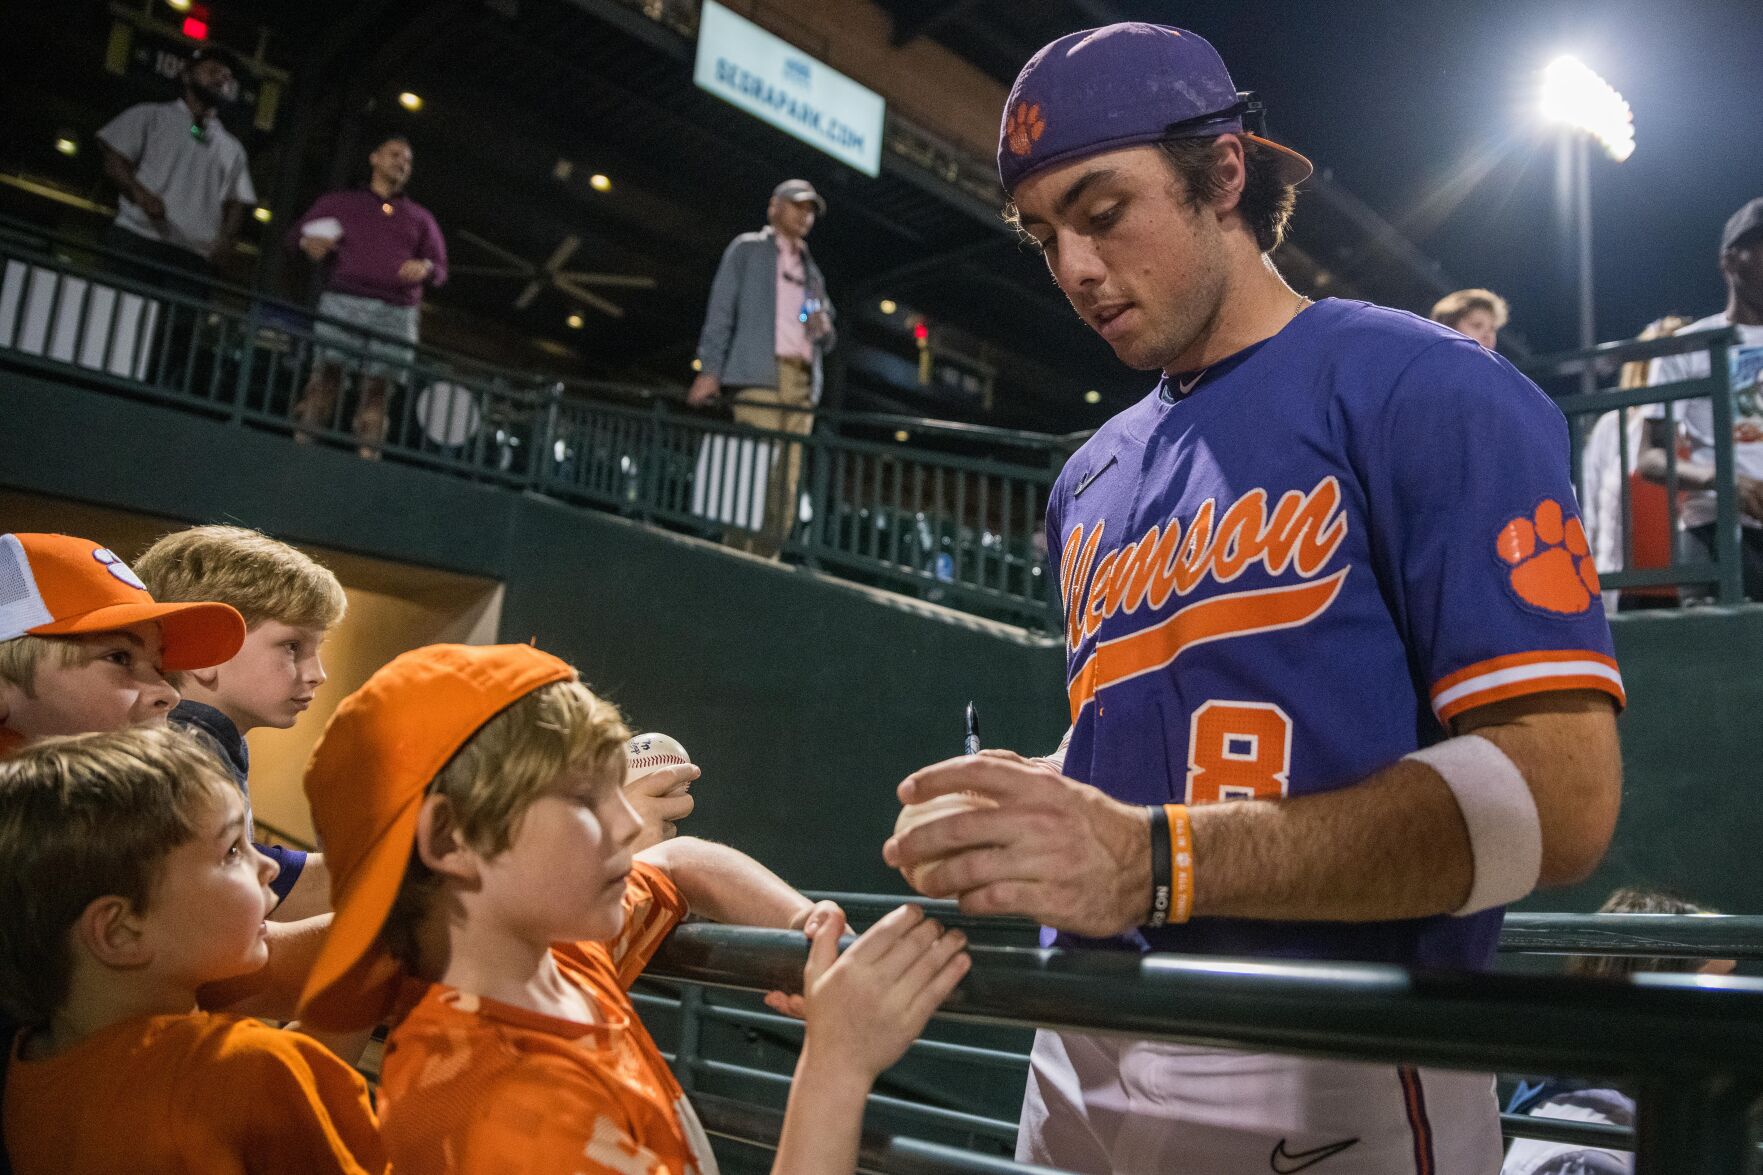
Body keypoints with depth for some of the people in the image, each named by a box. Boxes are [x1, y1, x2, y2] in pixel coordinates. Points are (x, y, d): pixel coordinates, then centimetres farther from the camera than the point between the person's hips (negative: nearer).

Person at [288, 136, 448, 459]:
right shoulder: (340, 202, 23)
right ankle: (302, 441, -17)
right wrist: (307, 242, -3)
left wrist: (426, 268, -4)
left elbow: (440, 268, 21)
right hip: (343, 301, -1)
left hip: (396, 312, 1)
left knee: (378, 386, -9)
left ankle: (368, 453, -12)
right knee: (326, 372, -14)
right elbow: (296, 232, 22)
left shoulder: (421, 218, 27)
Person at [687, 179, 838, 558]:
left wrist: (824, 328, 4)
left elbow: (826, 340, 29)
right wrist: (710, 369, -7)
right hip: (759, 374, -5)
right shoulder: (747, 248, 15)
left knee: (786, 484, -6)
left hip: (802, 381, 5)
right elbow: (721, 310, 5)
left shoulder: (812, 271, 30)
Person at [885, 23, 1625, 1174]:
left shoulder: (1422, 389, -9)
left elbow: (1558, 791, -18)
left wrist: (1159, 860, -27)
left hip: (1333, 1082, -6)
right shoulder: (1089, 481, 13)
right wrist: (1028, 803, -2)